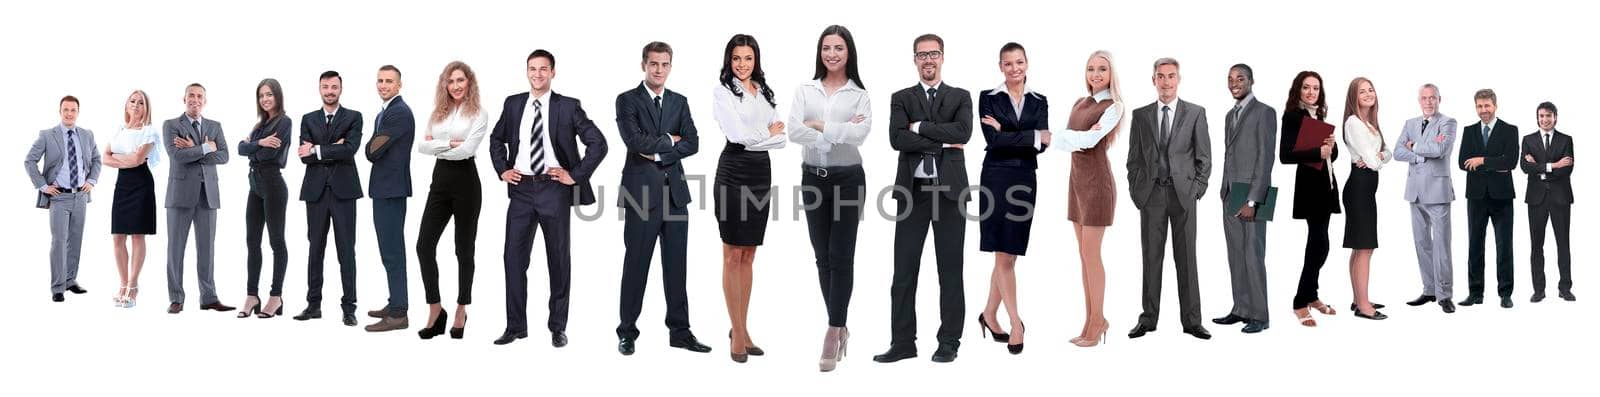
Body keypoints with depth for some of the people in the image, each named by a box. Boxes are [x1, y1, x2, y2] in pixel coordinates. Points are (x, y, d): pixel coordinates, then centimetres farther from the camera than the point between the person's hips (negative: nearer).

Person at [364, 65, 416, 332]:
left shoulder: (399, 112, -15)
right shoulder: (385, 112, 18)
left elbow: (374, 150, -16)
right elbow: (372, 150, 19)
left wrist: (372, 149, 3)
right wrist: (374, 149, 0)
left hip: (391, 189, -10)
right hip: (384, 189, 10)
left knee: (392, 250, -10)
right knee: (391, 249, 15)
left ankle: (398, 314, -8)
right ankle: (395, 304, 23)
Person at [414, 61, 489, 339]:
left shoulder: (479, 114, -3)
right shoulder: (438, 113, 12)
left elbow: (467, 149, -15)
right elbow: (421, 146, 2)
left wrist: (436, 146, -4)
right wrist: (449, 143, -11)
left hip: (465, 181, -5)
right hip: (440, 180, 5)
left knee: (464, 248, 5)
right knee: (424, 245, -4)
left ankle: (461, 312, 16)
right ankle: (435, 311, 5)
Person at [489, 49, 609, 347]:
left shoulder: (568, 107, -3)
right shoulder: (513, 104, 8)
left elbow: (598, 143, -6)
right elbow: (496, 138, 23)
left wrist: (575, 175, -9)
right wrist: (502, 169, 9)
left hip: (554, 189, -3)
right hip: (521, 189, 3)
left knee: (559, 259, 6)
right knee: (514, 257, 1)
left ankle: (558, 327, 16)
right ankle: (515, 326, 10)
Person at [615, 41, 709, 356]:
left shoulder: (679, 102, 13)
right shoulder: (627, 100, 0)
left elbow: (692, 144, 1)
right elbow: (635, 140, -14)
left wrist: (657, 154, -9)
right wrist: (669, 140, -4)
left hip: (675, 191, 4)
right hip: (642, 192, -4)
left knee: (677, 265, 6)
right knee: (636, 265, 2)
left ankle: (680, 330, 12)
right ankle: (627, 331, 11)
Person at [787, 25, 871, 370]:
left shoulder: (860, 95, -1)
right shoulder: (805, 90, 4)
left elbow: (860, 133, -19)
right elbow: (793, 132, -11)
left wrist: (820, 125, -14)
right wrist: (840, 131, -15)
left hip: (848, 179, -3)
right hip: (812, 178, 3)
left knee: (841, 257, -4)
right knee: (822, 257, 8)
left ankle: (833, 333, -3)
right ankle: (840, 328, 20)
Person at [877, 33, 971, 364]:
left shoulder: (960, 97, 9)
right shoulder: (901, 98, 9)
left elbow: (963, 131, -12)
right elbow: (897, 139, -8)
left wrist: (920, 127, -9)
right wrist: (943, 143, -11)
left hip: (949, 190, -1)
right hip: (912, 191, 1)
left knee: (950, 270, 3)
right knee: (904, 270, 1)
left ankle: (949, 342, 10)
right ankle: (903, 342, 7)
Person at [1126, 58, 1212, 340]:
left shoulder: (1195, 113, 4)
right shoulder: (1140, 115, 8)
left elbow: (1204, 156, 4)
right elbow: (1134, 158, 9)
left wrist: (1198, 189, -4)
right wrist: (1135, 190, 1)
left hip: (1183, 193, -1)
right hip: (1151, 195, 1)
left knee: (1186, 258, 1)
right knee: (1151, 258, 4)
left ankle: (1191, 320, 5)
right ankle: (1149, 319, 9)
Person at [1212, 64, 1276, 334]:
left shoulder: (1265, 113, -9)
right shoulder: (1231, 115, 17)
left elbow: (1266, 159, -15)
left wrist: (1252, 201, -20)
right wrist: (1225, 195, 15)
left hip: (1251, 195, -8)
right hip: (1230, 195, 8)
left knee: (1253, 256, -6)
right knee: (1235, 256, 8)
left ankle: (1259, 316, -1)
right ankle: (1241, 309, 14)